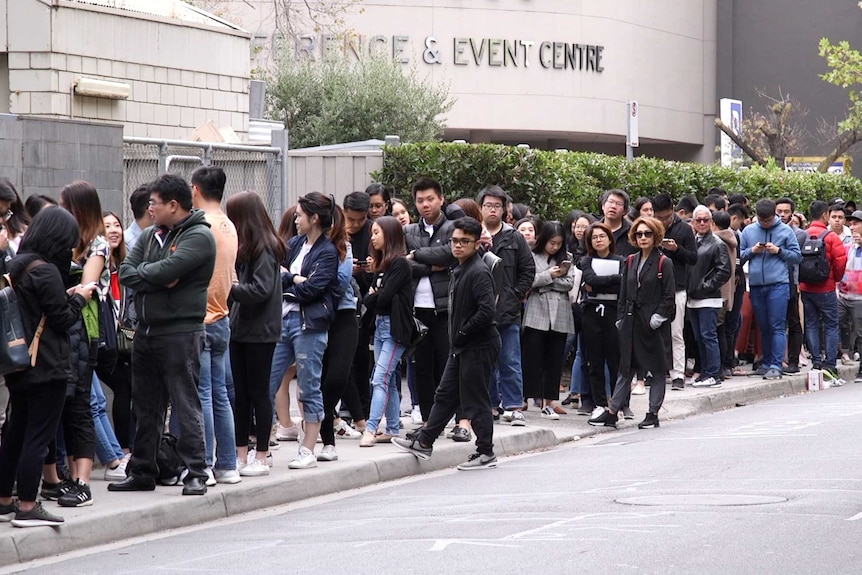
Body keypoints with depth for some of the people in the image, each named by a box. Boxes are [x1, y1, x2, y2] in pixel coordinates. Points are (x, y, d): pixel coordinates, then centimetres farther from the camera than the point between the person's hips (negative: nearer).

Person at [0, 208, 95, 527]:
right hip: (48, 367, -9)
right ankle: (27, 507, -2)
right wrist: (79, 298, 3)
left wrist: (67, 297, 10)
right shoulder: (46, 271, -16)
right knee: (38, 436, -4)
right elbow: (62, 320, -13)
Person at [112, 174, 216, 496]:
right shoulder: (150, 235, 15)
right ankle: (142, 473, 21)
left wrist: (141, 272, -4)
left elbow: (167, 270, -22)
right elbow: (125, 273, 3)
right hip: (146, 332, 8)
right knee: (145, 408, 13)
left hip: (180, 333, -8)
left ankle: (196, 474, -3)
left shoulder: (199, 237, -9)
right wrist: (159, 280, -12)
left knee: (186, 406, -6)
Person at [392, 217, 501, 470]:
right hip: (461, 346, 10)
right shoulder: (460, 270, 12)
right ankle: (424, 442, 22)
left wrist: (462, 333, -17)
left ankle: (486, 453, 7)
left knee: (475, 400, -2)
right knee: (446, 394, 15)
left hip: (478, 347, -10)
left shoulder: (479, 272, -18)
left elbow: (487, 312, -28)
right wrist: (457, 336, 12)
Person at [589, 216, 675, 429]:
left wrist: (658, 317, -15)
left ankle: (653, 414, 9)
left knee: (657, 369, 3)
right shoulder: (631, 262, 10)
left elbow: (668, 296, -7)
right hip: (632, 322, 5)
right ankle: (612, 412, 7)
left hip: (654, 323, -5)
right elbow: (624, 293, 14)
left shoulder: (664, 263, -6)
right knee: (626, 368, 8)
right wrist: (621, 318, 7)